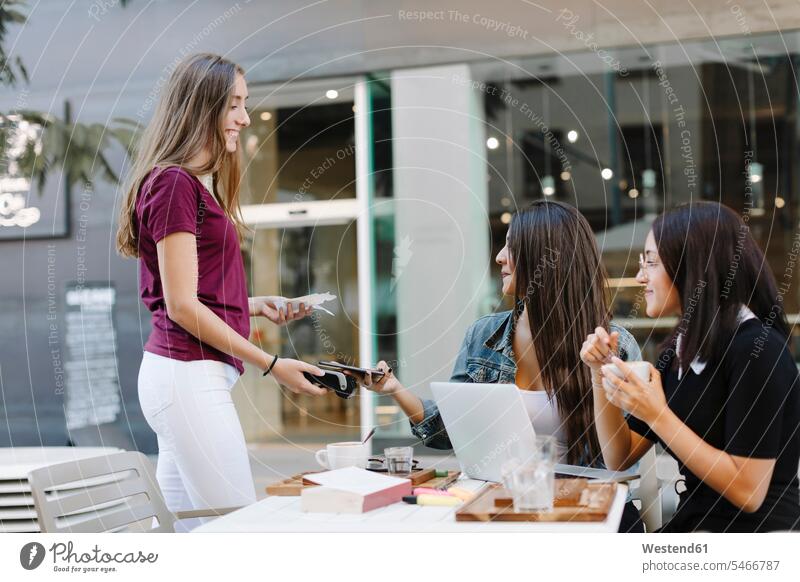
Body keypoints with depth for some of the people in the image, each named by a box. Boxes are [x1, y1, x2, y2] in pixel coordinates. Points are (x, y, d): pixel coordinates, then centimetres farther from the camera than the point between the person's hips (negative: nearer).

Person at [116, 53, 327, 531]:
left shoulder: (198, 185, 18)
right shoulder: (175, 183, -10)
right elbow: (181, 305, -15)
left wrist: (257, 306, 7)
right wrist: (271, 364, -12)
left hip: (177, 374, 10)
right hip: (189, 375, -10)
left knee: (188, 534, 12)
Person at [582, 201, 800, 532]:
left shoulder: (756, 349, -16)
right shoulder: (678, 349, 7)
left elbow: (748, 491, -20)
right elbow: (619, 458, 11)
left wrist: (657, 415, -21)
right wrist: (601, 375, -2)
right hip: (694, 521, 7)